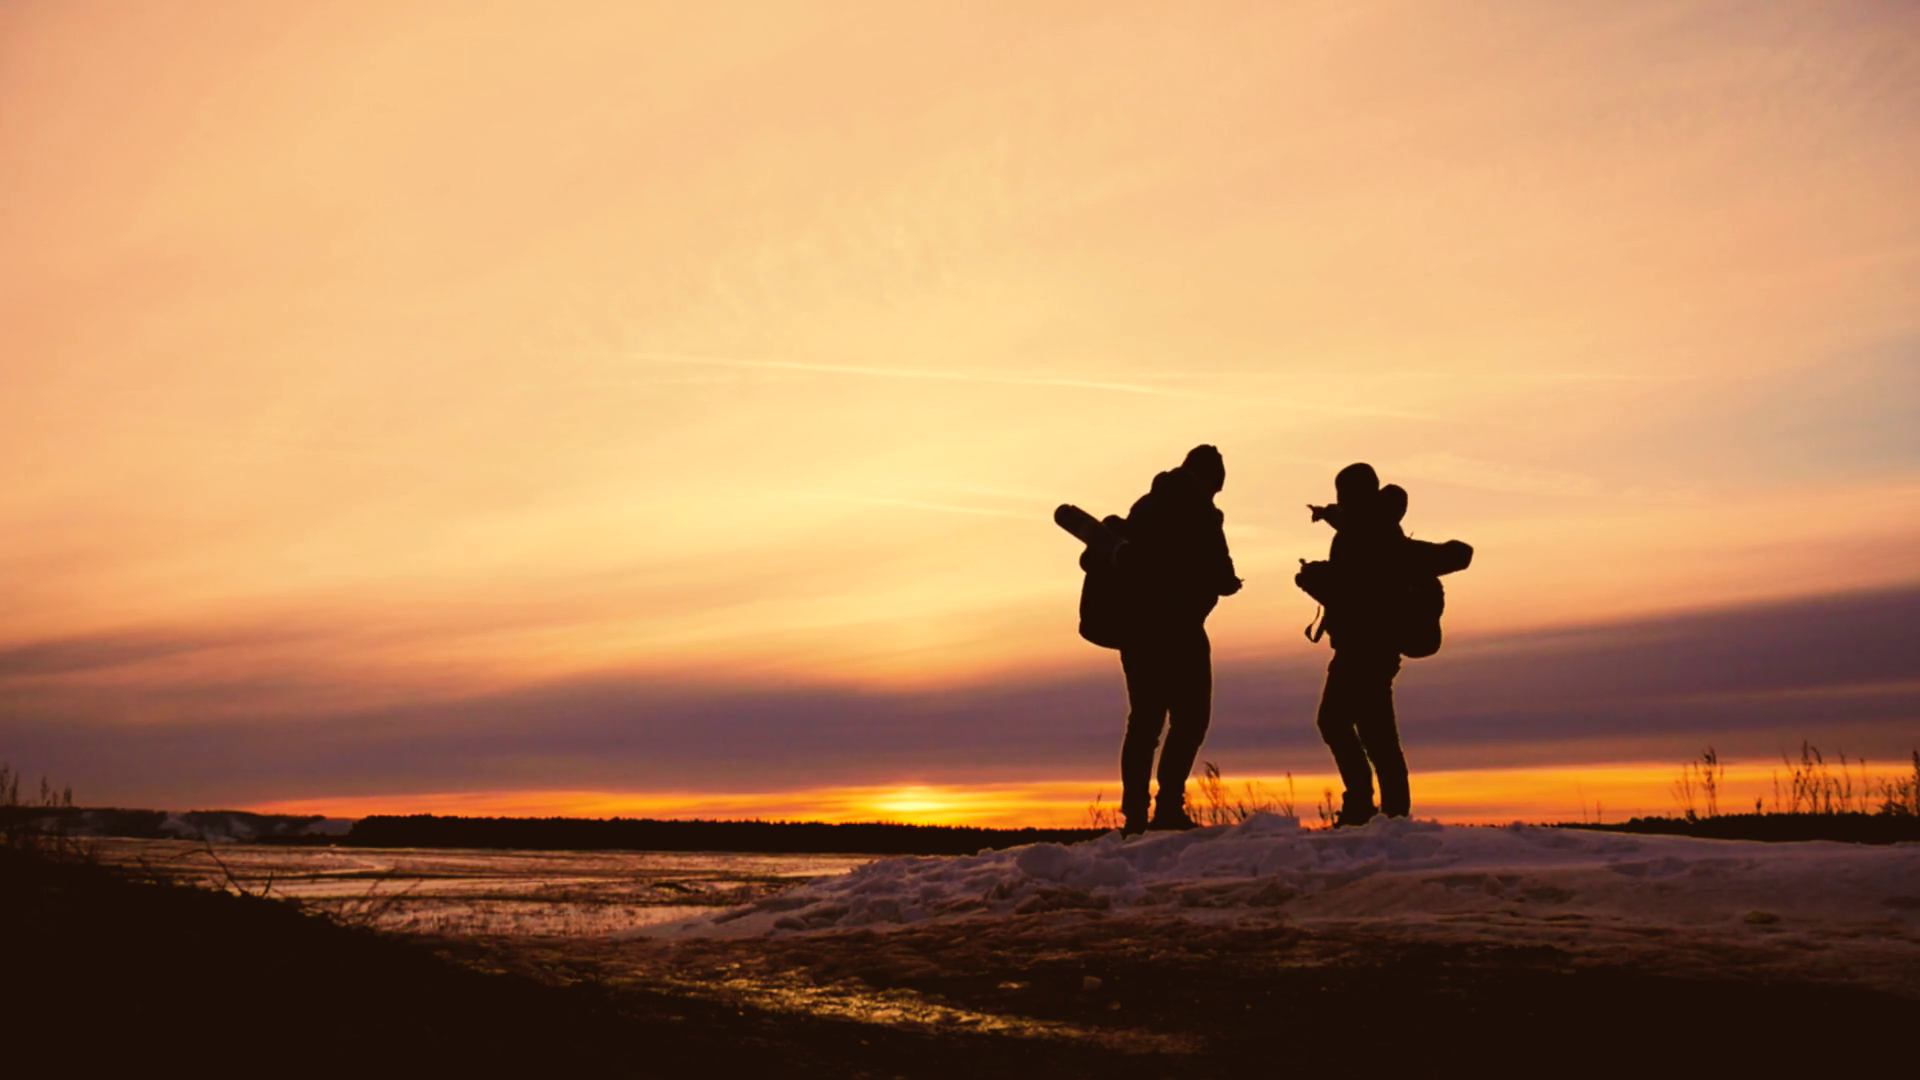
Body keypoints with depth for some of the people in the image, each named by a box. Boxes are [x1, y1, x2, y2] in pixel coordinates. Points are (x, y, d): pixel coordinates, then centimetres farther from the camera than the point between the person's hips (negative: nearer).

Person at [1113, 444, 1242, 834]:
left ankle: (1135, 814, 6)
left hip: (1137, 627, 7)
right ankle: (1168, 806, -12)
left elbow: (1125, 558, 19)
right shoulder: (1198, 511, -7)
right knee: (1190, 717, -3)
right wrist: (1227, 581, 10)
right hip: (1177, 629, -7)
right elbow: (1218, 574, -10)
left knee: (1145, 720, 9)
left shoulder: (1145, 507, 15)